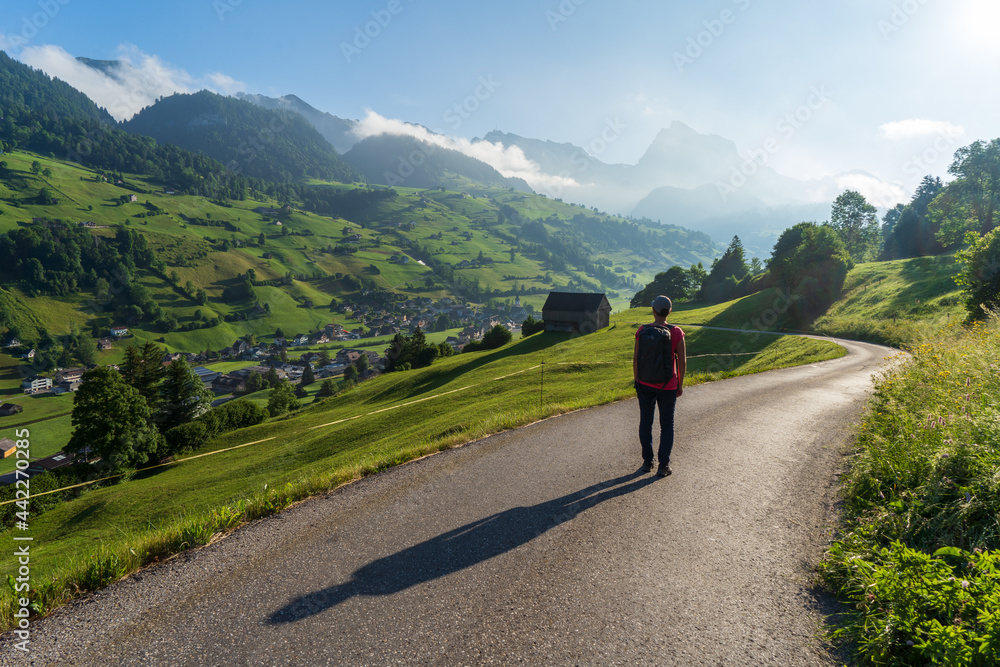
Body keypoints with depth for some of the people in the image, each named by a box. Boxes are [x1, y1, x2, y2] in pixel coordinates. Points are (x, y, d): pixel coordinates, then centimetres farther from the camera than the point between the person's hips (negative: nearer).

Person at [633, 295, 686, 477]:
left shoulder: (642, 331, -7)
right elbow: (682, 361, -8)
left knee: (646, 423, 16)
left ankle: (647, 462, 20)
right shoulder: (677, 332, -9)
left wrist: (636, 381, 7)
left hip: (645, 385, 1)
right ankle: (663, 466, 7)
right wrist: (680, 385, 4)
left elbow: (636, 359, -5)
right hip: (668, 386, -1)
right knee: (667, 426, 11)